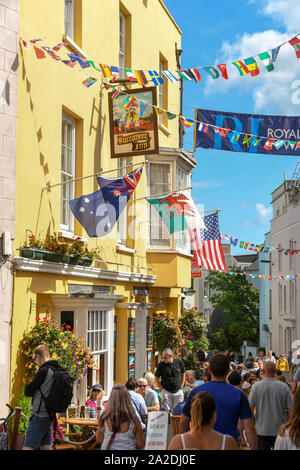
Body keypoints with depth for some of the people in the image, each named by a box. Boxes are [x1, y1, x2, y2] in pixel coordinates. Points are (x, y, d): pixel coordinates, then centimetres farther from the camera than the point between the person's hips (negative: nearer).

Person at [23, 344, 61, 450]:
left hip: (39, 416, -9)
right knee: (46, 447, 13)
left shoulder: (43, 371, -17)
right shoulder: (57, 370, 10)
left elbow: (27, 392, -13)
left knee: (28, 447, -10)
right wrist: (37, 389, 5)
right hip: (49, 415, 9)